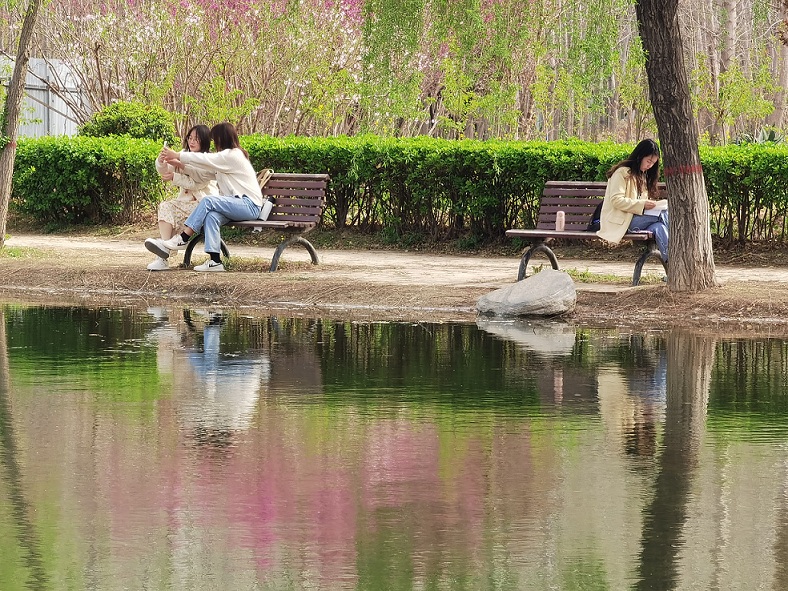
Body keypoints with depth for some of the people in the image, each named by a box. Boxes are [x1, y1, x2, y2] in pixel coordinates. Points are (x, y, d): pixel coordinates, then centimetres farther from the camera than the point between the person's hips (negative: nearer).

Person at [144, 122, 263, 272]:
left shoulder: (233, 155, -10)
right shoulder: (227, 156, 22)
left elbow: (205, 159, -12)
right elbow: (206, 163, 17)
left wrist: (177, 155, -5)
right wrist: (180, 164, 9)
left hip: (250, 205, -9)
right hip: (237, 203, 9)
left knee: (208, 201, -26)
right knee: (212, 216, -22)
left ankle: (182, 239, -26)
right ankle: (215, 261, -36)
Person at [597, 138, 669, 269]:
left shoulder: (643, 176, 25)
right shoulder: (622, 172, -3)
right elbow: (616, 200, -14)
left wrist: (650, 204, 5)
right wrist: (642, 205, -21)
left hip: (637, 219, 7)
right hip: (621, 222, -7)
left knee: (659, 227, -30)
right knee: (664, 215, -26)